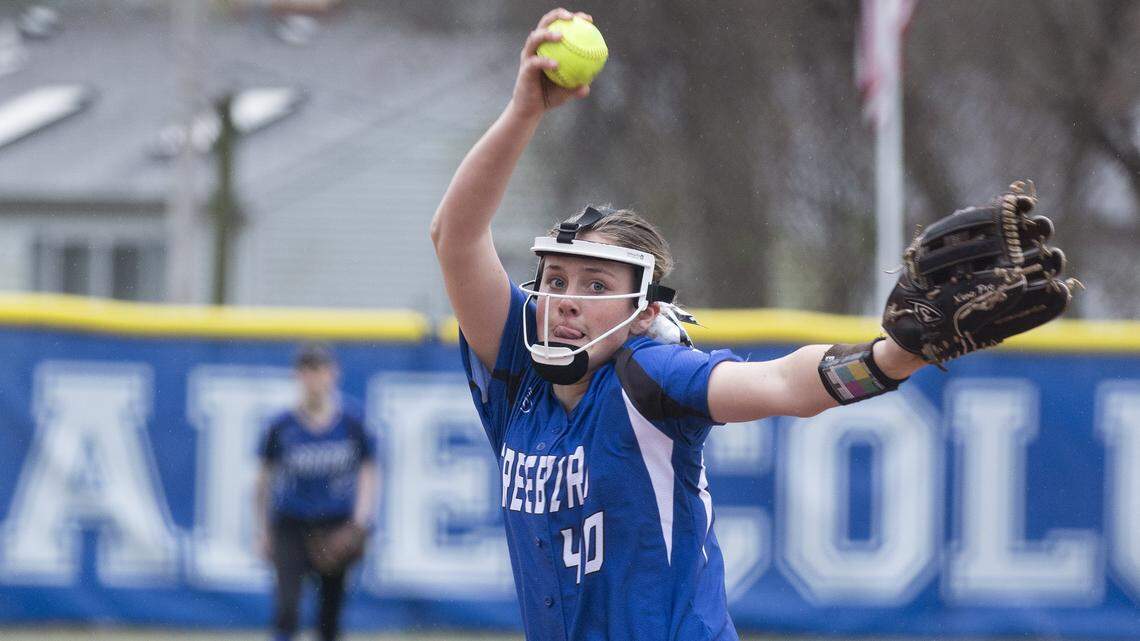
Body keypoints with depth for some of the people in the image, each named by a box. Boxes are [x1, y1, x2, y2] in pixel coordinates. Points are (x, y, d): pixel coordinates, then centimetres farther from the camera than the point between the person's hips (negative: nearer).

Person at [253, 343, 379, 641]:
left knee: (332, 604, 8)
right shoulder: (282, 427, -5)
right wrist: (263, 531, 7)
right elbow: (264, 479, 5)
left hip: (337, 526, 2)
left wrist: (360, 521, -12)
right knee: (287, 603, -17)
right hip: (291, 524, -2)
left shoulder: (351, 424, -3)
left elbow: (368, 474, 3)